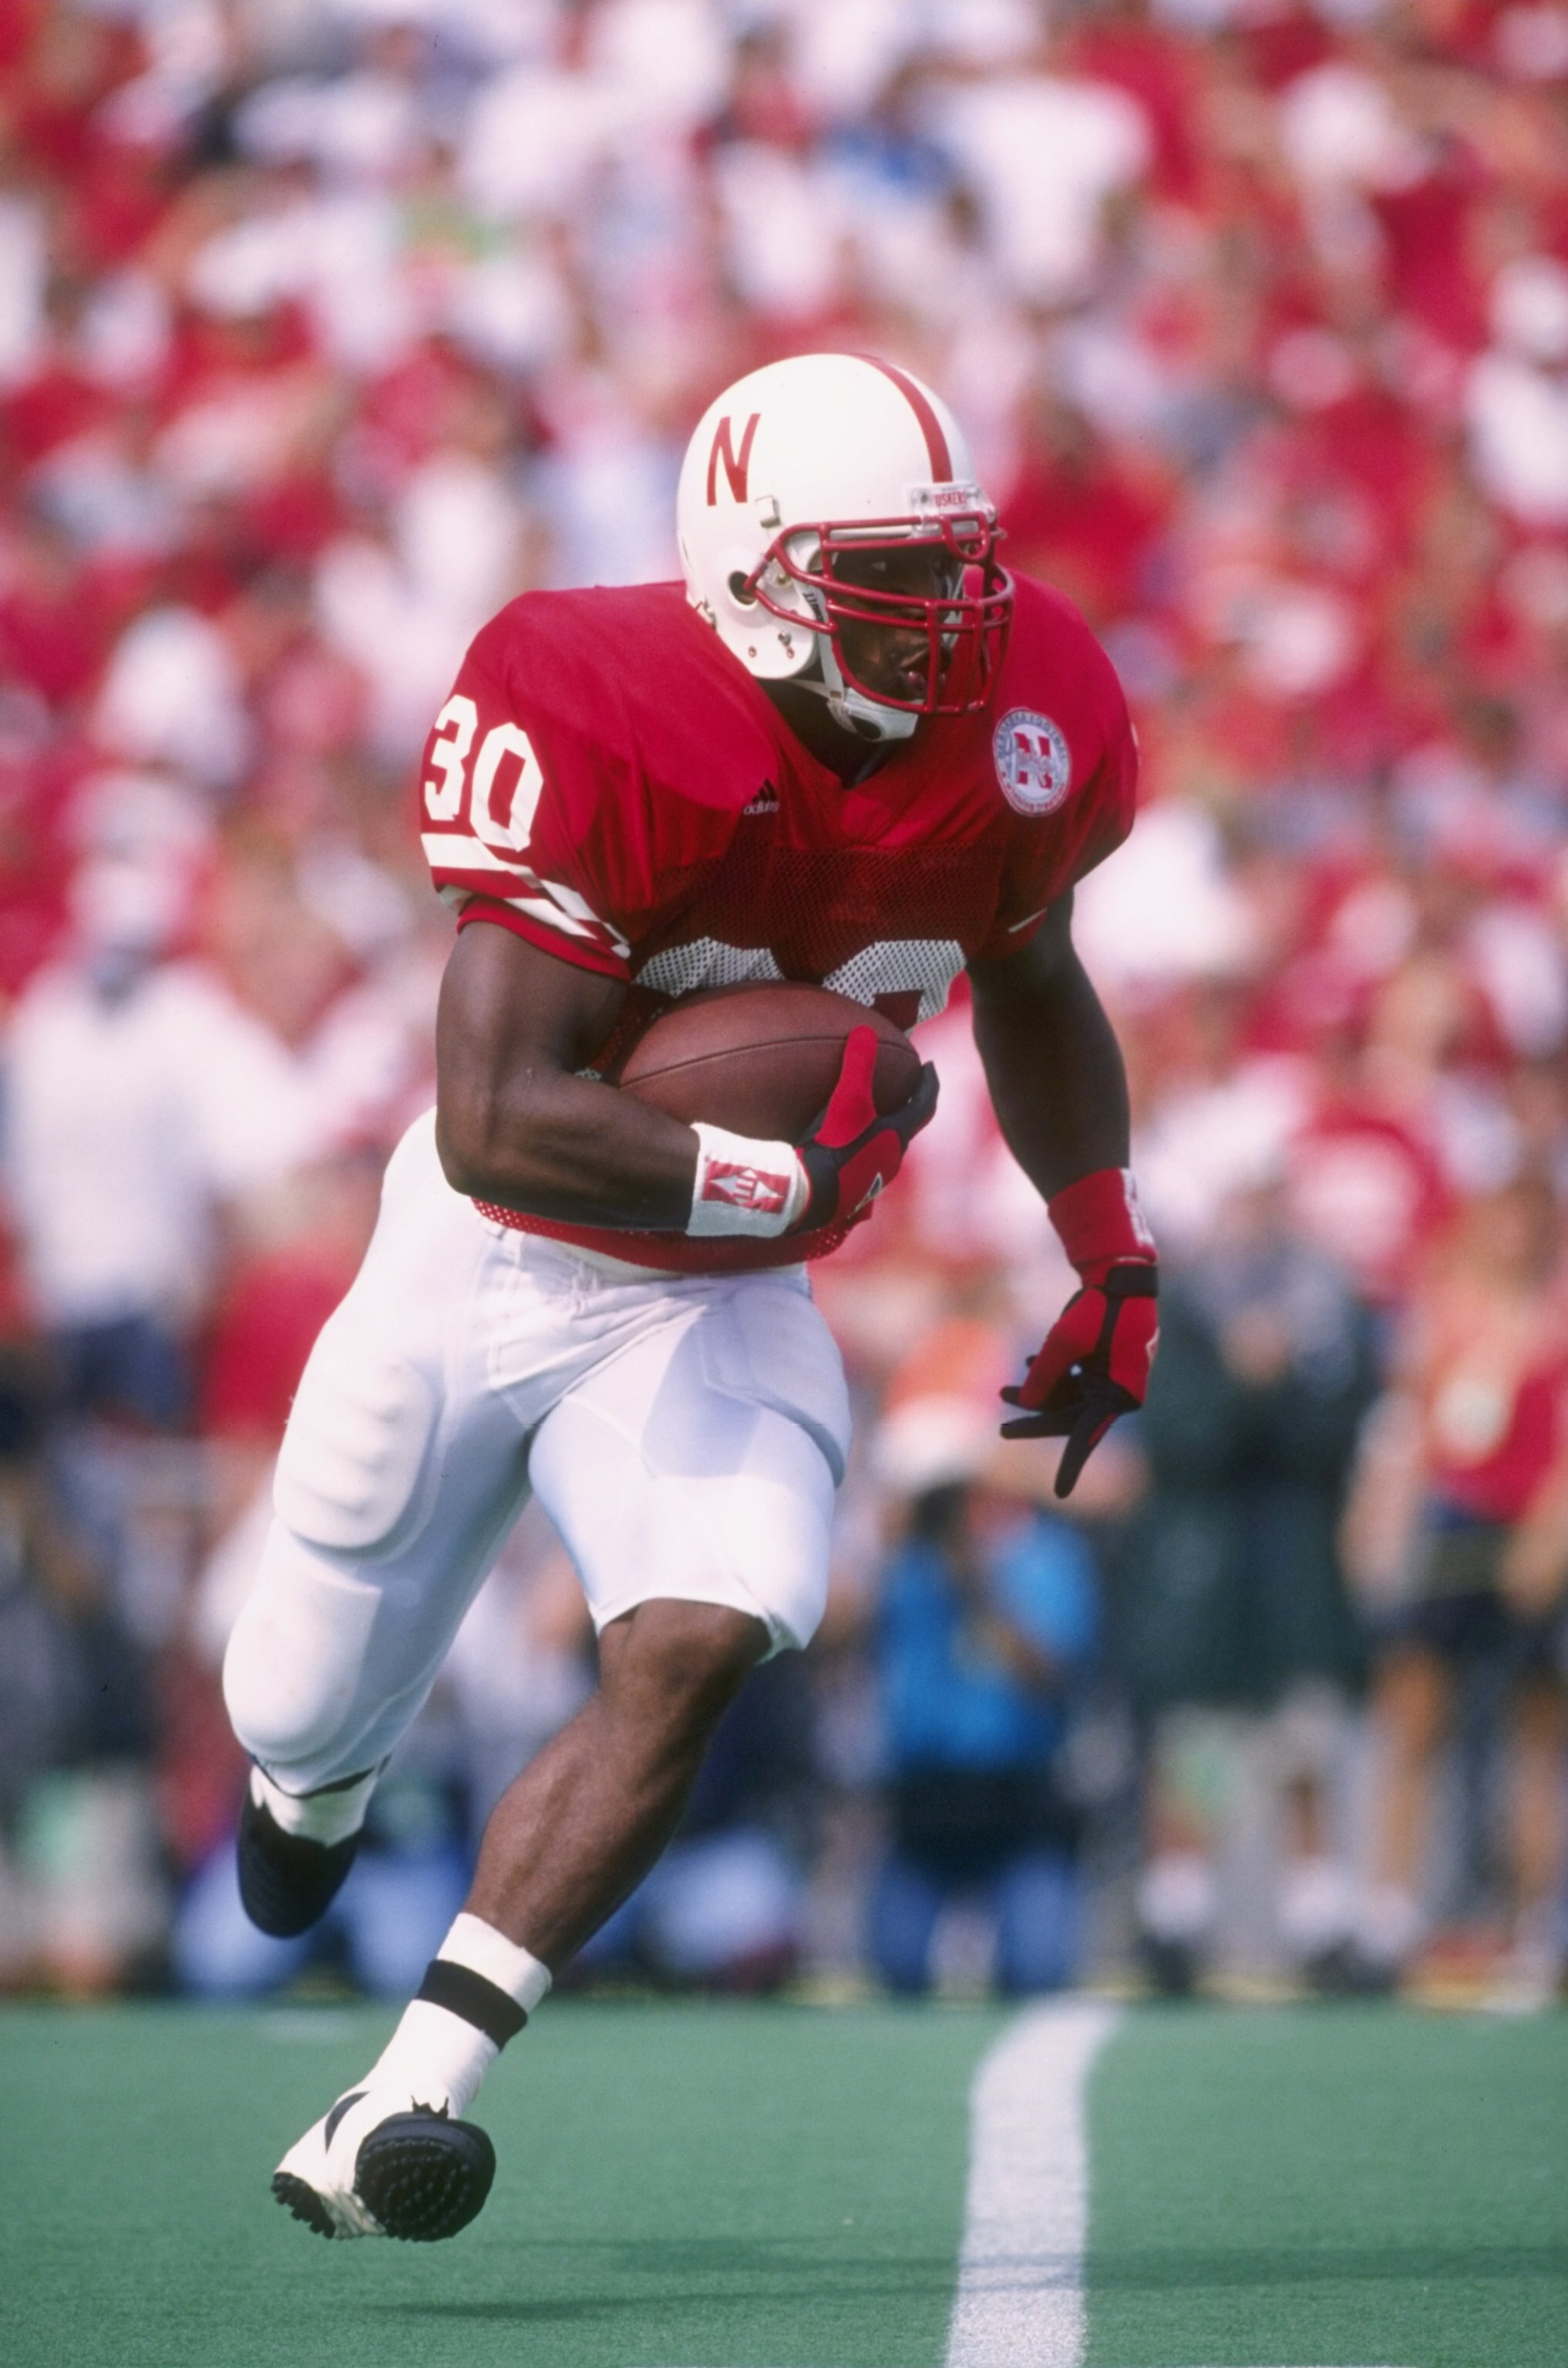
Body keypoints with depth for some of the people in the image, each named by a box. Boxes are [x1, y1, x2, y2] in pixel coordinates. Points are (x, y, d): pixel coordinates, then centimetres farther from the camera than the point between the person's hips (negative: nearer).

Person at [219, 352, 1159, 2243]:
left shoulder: (1013, 732, -12)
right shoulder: (596, 723, -29)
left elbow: (1029, 987, 12)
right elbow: (497, 1125, -34)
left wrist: (1112, 1257, 9)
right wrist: (789, 1172, -31)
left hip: (718, 1305, 3)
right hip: (492, 1262, -3)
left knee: (695, 1648, -25)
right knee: (312, 1716, 13)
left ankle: (400, 2104, -23)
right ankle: (313, 1772, 55)